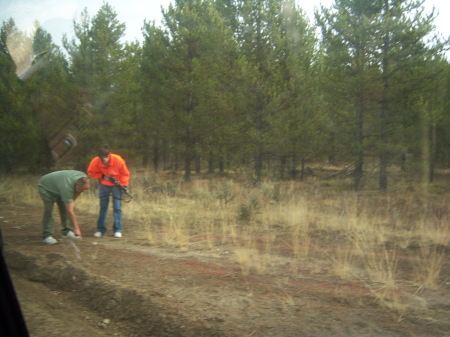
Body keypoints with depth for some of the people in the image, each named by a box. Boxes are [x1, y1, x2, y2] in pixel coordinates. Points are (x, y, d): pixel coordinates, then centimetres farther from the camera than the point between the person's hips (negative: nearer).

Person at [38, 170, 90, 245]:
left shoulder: (83, 178, -23)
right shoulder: (67, 188, -43)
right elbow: (70, 211, -42)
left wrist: (72, 201, -3)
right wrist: (76, 229, -42)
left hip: (58, 186, 7)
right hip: (46, 187, -7)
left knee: (64, 208, -3)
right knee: (49, 209, -19)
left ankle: (67, 231, 4)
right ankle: (47, 235, -13)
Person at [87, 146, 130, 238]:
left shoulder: (118, 160, -23)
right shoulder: (96, 161, -19)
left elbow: (125, 174, -9)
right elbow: (91, 172, -2)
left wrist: (123, 185, -17)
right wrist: (102, 176, -16)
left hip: (116, 184, -2)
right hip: (104, 184, 2)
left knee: (117, 207, -6)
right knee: (103, 207, 4)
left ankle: (117, 230, 0)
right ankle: (100, 229, 12)